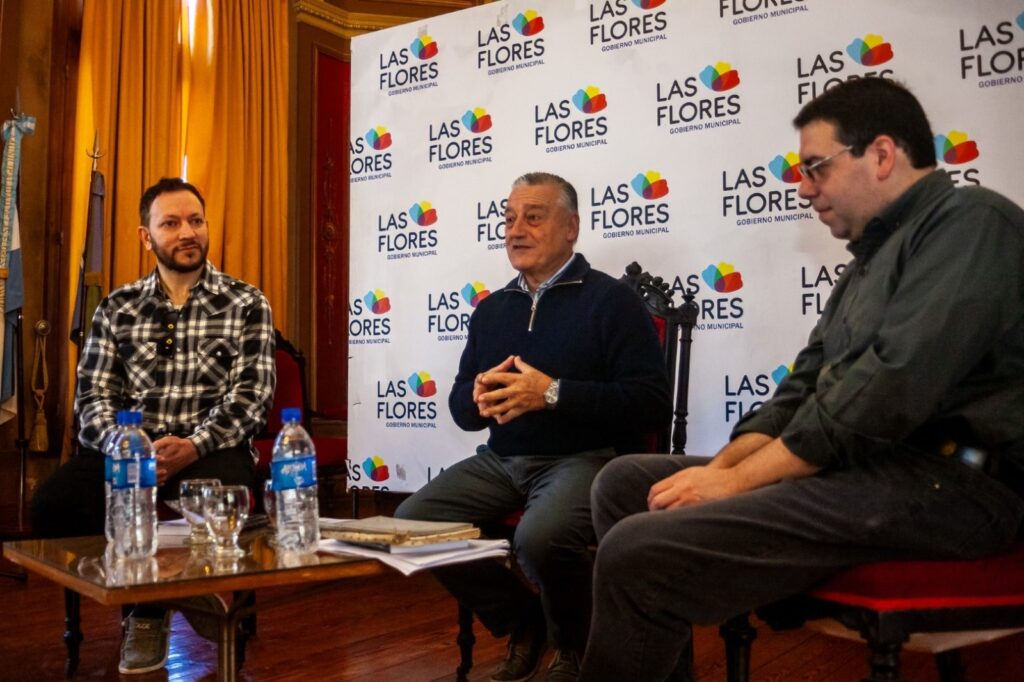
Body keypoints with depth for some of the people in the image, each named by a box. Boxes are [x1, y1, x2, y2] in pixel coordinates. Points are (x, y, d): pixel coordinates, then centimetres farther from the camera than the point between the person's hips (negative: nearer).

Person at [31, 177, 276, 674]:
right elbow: (93, 396, 5)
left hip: (213, 450, -2)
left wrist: (194, 446, -23)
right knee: (53, 504, -26)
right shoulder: (117, 309, 12)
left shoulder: (246, 304, 3)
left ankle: (153, 605, -1)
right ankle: (143, 599, 1)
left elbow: (251, 396, -6)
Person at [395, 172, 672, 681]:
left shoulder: (611, 299, -3)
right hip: (501, 461, 7)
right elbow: (460, 407, 18)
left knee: (539, 538, -34)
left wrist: (553, 394, -21)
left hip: (584, 457, -6)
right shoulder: (491, 308, 16)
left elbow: (653, 403, -13)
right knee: (413, 522, -11)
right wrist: (479, 396, -7)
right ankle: (521, 622, 12)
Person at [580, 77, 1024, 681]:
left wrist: (737, 479, -16)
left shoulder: (971, 222, -7)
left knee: (638, 553, -25)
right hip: (861, 467, 10)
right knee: (625, 483, 6)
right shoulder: (872, 260, 23)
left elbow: (894, 384, -20)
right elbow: (804, 390, 18)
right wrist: (718, 469, 0)